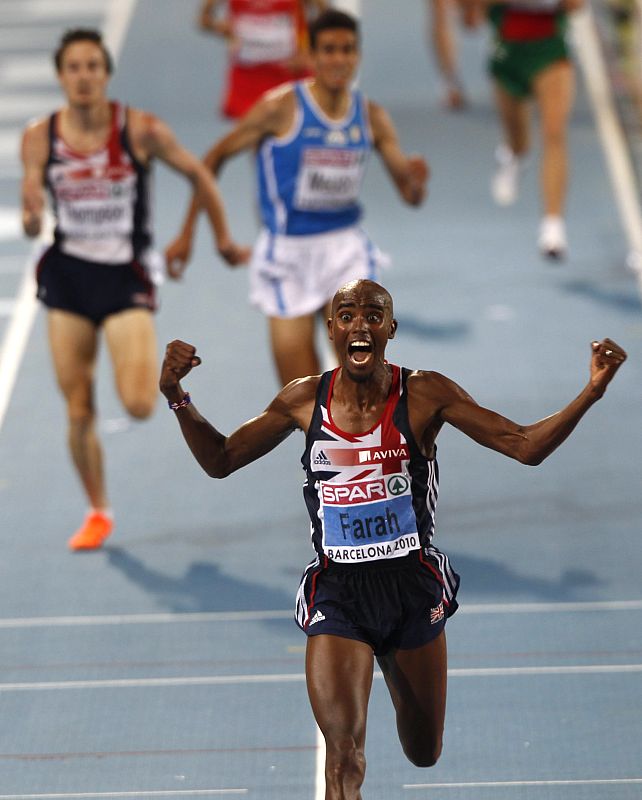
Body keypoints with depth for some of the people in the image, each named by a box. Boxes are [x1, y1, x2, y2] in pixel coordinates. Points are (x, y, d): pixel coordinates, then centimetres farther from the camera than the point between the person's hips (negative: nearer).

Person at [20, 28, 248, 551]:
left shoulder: (141, 130, -11)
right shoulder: (39, 139, -5)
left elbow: (199, 174, 2)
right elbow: (33, 206, -1)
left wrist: (224, 239, 9)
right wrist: (31, 220, -26)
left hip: (126, 277, -2)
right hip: (68, 275, 2)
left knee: (139, 406, -17)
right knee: (78, 413, 3)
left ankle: (147, 367, 21)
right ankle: (98, 513, 23)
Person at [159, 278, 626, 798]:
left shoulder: (424, 395, -8)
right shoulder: (304, 400, -3)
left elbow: (526, 447, -9)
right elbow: (220, 460, 8)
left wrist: (591, 394, -22)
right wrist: (179, 400, -7)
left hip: (412, 587, 1)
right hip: (337, 593, -1)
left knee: (425, 754, 19)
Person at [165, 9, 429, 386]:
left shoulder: (371, 117, -1)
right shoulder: (282, 108, -12)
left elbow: (411, 196, 3)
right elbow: (215, 158, -4)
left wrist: (415, 180, -22)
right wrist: (187, 233, -4)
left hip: (345, 245, 3)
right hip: (288, 251, -3)